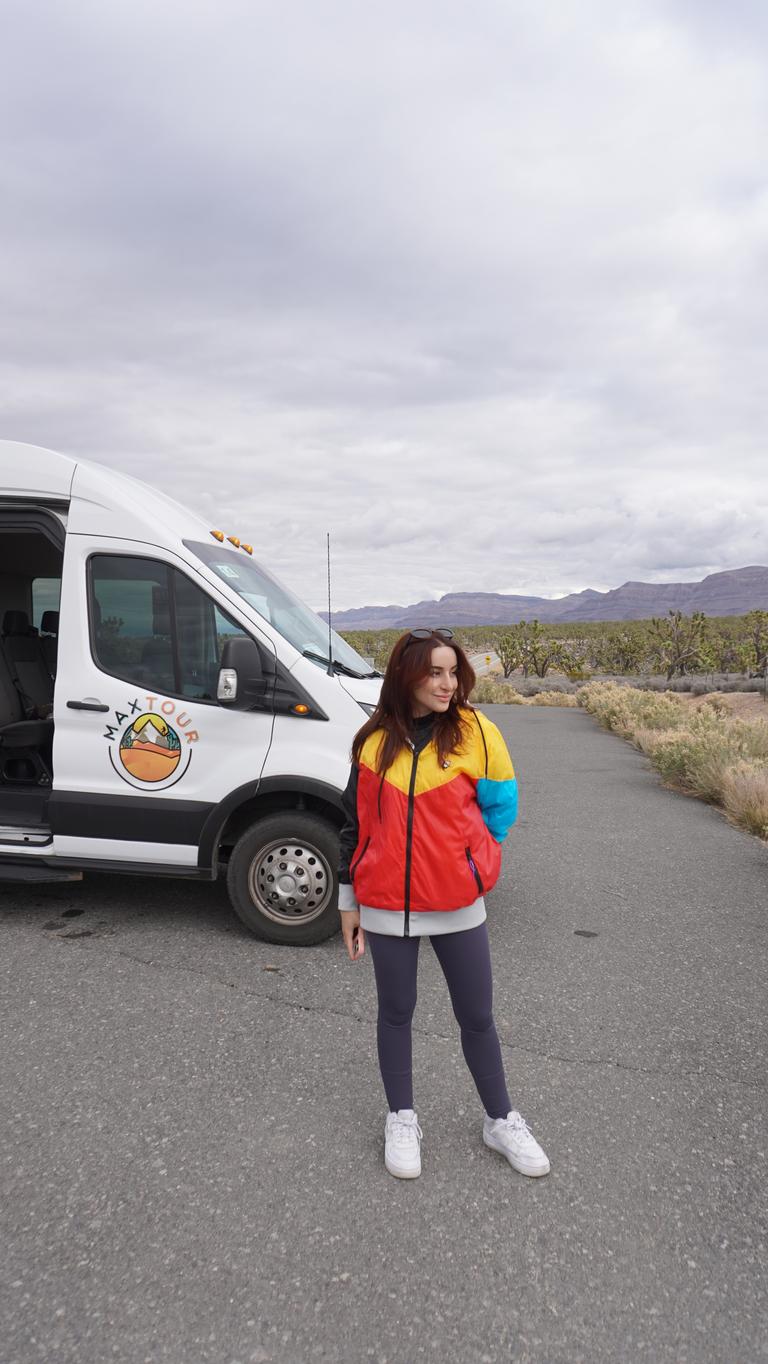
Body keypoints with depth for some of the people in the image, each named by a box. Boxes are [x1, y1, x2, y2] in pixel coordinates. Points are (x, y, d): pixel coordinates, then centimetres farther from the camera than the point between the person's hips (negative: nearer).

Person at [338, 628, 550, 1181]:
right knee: (396, 1014, 15)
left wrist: (460, 859, 0)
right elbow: (355, 824, 5)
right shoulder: (374, 741, -2)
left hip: (458, 905, -1)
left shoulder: (475, 731, -7)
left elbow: (501, 807, 1)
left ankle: (502, 1120, 33)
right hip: (387, 906, 1)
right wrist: (349, 902, 7)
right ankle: (402, 1119, 35)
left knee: (477, 1017, 12)